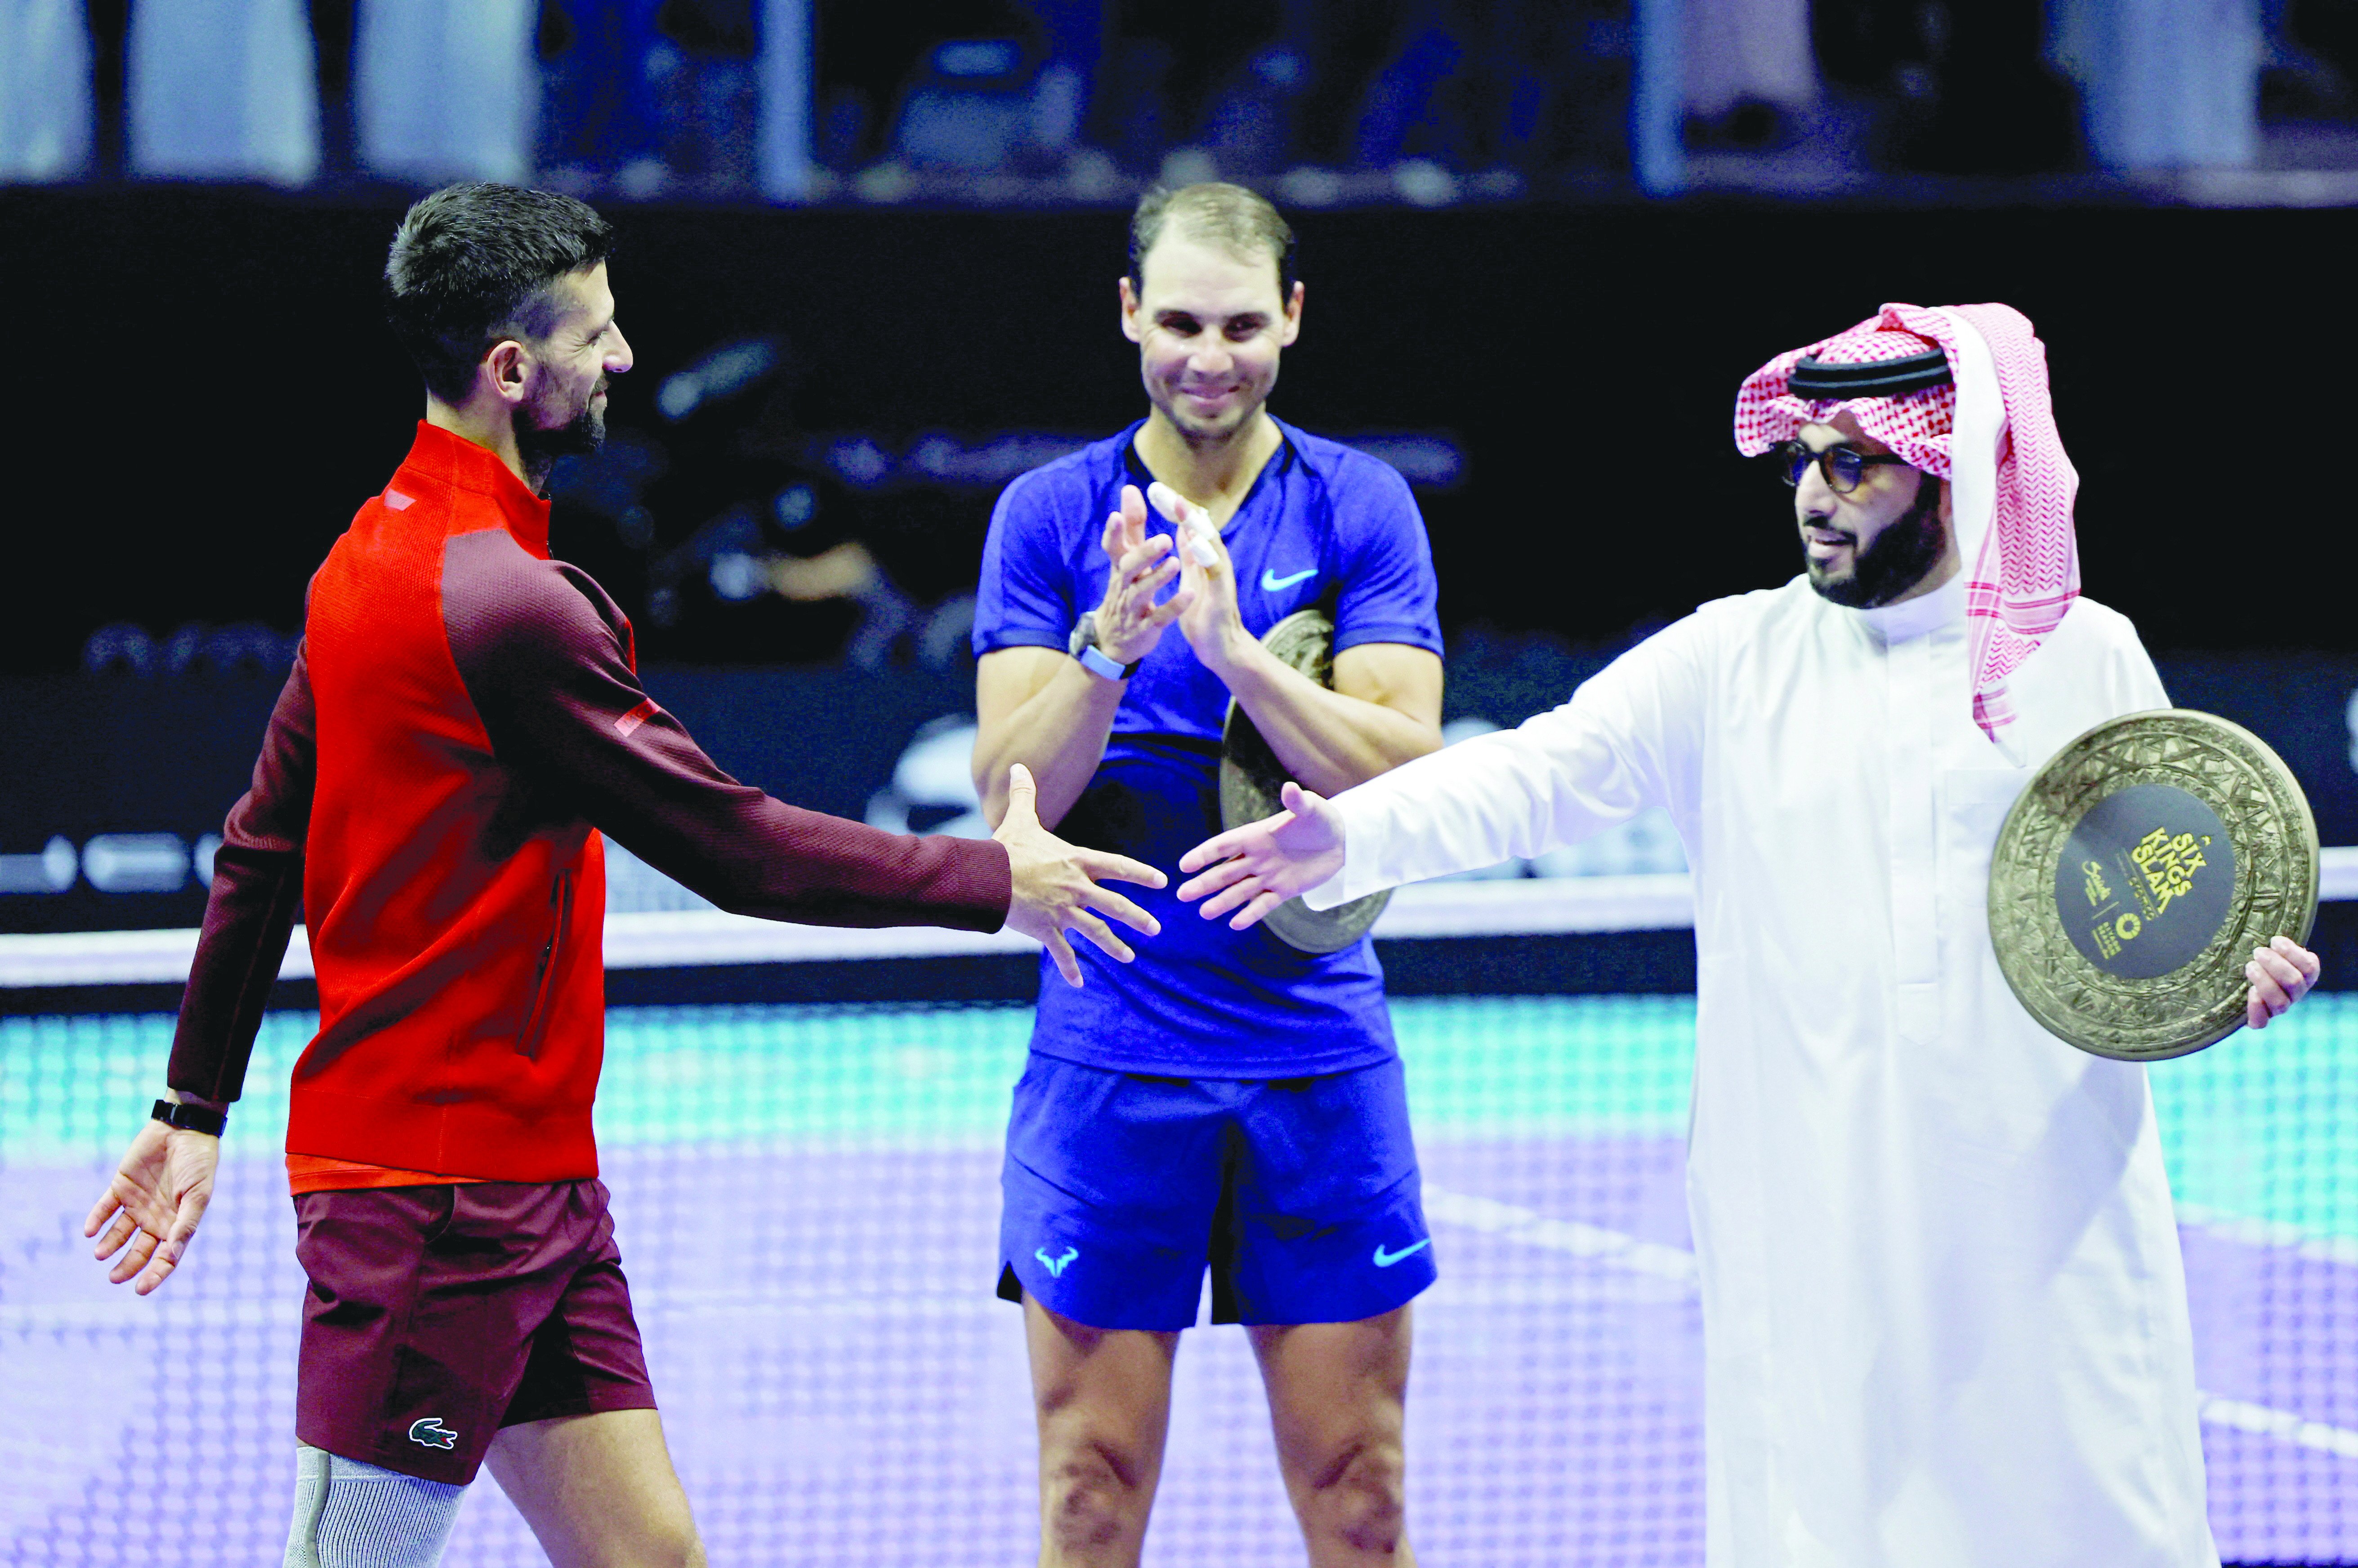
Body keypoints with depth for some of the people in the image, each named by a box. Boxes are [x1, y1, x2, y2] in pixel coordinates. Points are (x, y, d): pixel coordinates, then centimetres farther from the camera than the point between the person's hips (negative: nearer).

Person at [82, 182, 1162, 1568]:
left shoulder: (375, 555, 11)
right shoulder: (506, 605, -18)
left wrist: (198, 1101, 21)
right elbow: (738, 847, -15)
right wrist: (998, 881, -4)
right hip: (436, 1193, -10)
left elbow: (263, 846, 16)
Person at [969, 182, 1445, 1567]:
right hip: (1110, 1052, 0)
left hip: (1320, 1053, 0)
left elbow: (1404, 775, -8)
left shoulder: (1362, 507, 3)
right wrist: (1107, 647, -21)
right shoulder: (1050, 514, 3)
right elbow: (1008, 794, -4)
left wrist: (1234, 648, -21)